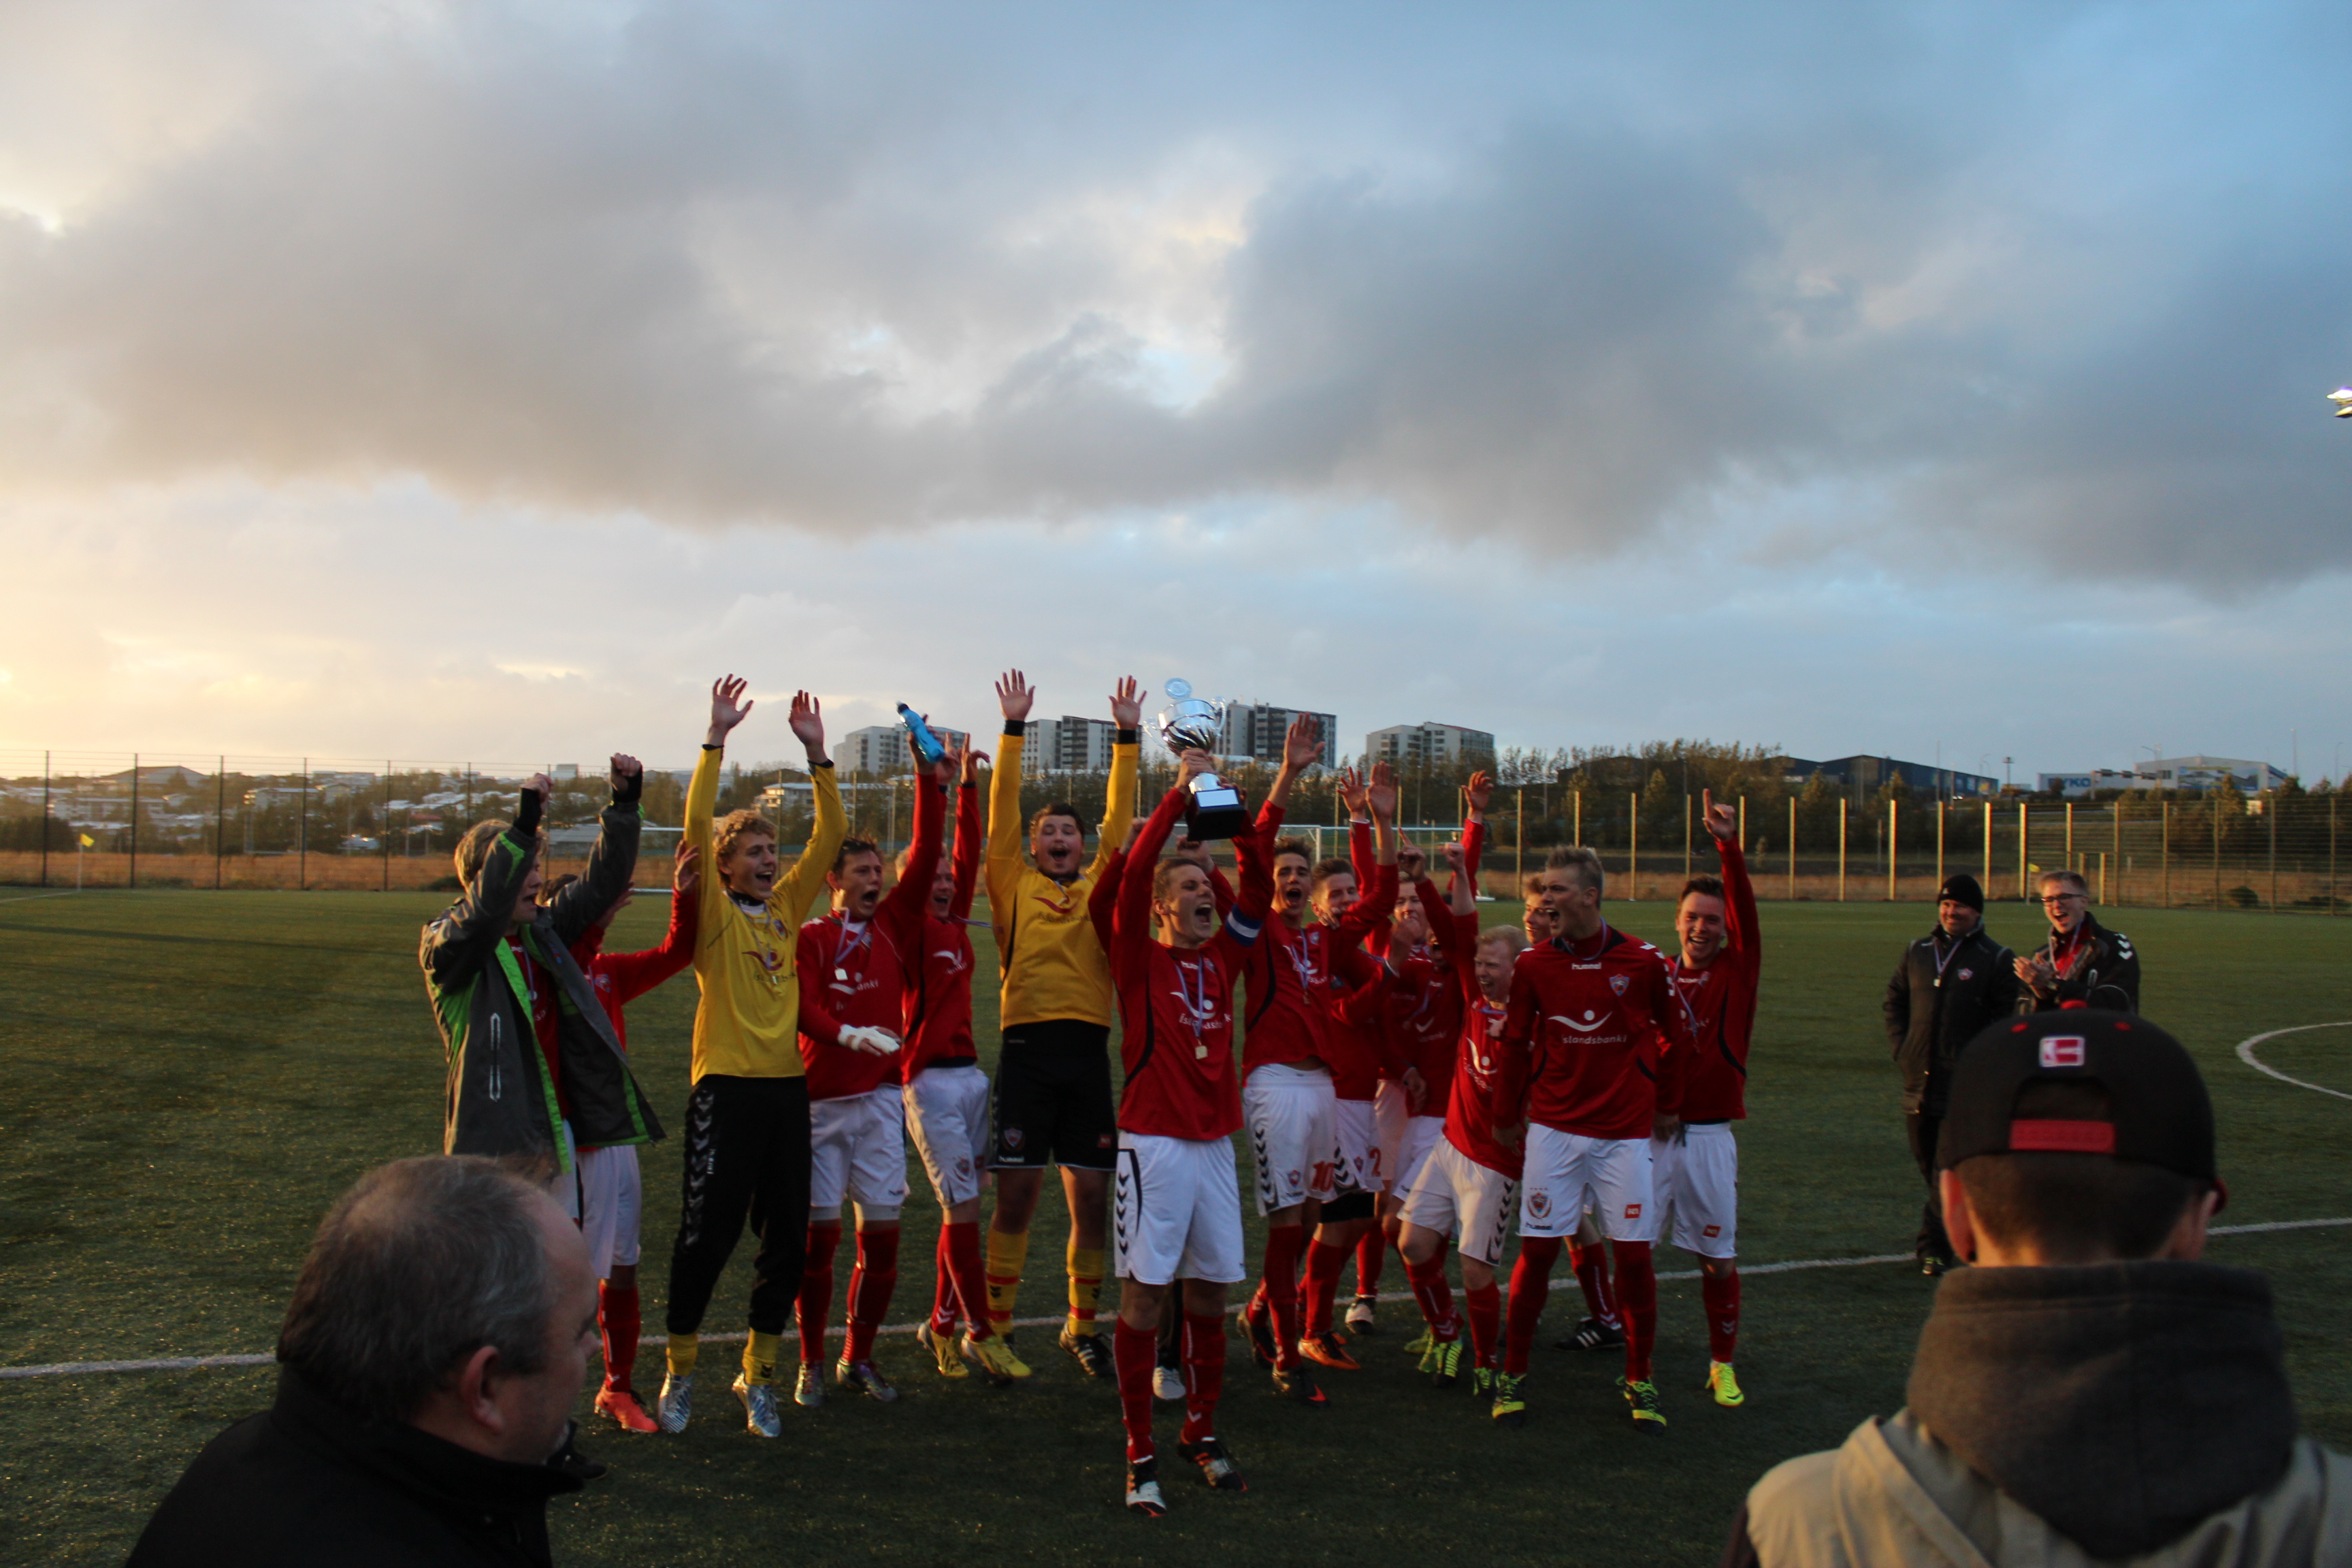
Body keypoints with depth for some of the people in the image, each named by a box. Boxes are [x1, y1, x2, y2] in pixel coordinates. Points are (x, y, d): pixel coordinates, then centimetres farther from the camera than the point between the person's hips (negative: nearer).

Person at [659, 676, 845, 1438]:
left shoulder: (787, 908, 12)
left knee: (787, 1239, 7)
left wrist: (817, 755, 0)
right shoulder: (713, 914, -1)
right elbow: (697, 827, -13)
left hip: (788, 1087, 5)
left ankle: (758, 1375, 22)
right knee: (708, 1232, 0)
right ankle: (680, 1370, 19)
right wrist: (717, 739, -18)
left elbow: (828, 837, 9)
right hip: (727, 1088, -5)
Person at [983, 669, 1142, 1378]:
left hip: (1088, 1051, 3)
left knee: (1092, 1197, 6)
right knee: (1017, 1194, 0)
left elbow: (1119, 817, 11)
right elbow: (1002, 813, 1)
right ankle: (995, 1328, 13)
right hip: (1028, 1047, -3)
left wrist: (1127, 736, 6)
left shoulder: (1099, 888, 14)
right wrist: (1014, 729, -4)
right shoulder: (1014, 886, 8)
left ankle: (1082, 1327, 21)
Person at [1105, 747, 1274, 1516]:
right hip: (1154, 1142, -5)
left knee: (1209, 1290, 11)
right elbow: (1133, 873, -14)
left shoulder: (1221, 957, 12)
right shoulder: (1139, 958, -2)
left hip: (1214, 1142, 5)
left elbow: (1259, 889, 4)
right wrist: (1179, 794, -15)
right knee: (1144, 1292, -3)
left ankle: (1201, 1432, 25)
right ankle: (1140, 1456, 4)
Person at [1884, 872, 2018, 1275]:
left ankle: (1933, 1243, -2)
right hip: (1919, 1083, 5)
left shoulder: (1996, 959, 1)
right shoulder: (1917, 952, 14)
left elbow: (2007, 1022, -2)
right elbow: (1895, 1002, 21)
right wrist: (1901, 1049, 8)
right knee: (1928, 1165, 11)